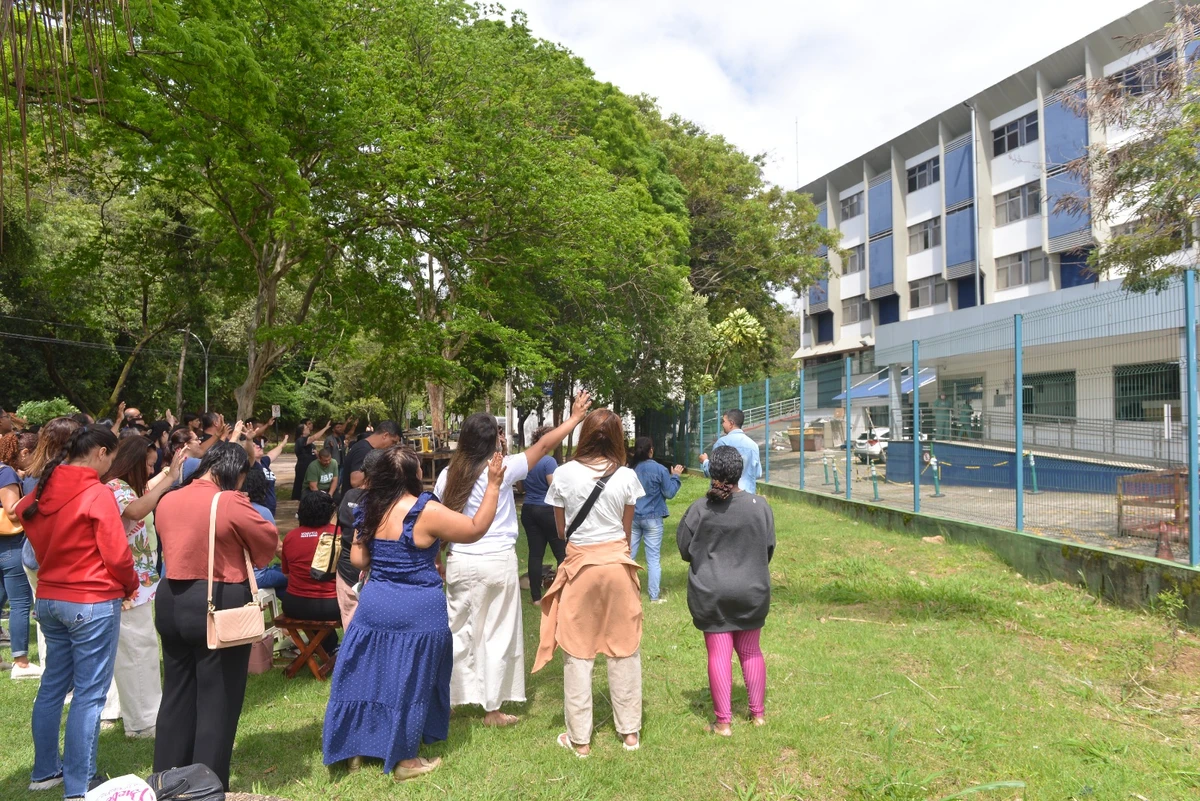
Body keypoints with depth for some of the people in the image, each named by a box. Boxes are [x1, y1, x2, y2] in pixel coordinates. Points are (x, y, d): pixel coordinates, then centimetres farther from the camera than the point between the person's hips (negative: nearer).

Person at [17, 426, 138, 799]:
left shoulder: (41, 491, 4)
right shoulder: (97, 493, -17)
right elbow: (117, 555, -16)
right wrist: (131, 586, 1)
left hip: (48, 599, 8)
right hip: (92, 603, -8)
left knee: (53, 685, 19)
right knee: (89, 694, 0)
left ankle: (45, 770, 31)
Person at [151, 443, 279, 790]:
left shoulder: (167, 500, 5)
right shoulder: (230, 503, -16)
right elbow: (269, 540, -5)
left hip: (172, 601, 7)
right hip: (220, 605, -7)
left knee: (176, 696, 19)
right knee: (217, 701, 5)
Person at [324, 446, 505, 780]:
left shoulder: (370, 510, 0)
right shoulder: (425, 512, -18)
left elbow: (358, 560, 5)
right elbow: (476, 528, -13)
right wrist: (493, 485, -10)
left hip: (375, 605, 5)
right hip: (417, 611, -5)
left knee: (369, 674, 17)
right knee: (409, 680, 7)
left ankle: (356, 749, 30)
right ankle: (405, 760, 20)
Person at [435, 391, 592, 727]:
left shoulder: (448, 475, -1)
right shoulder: (502, 470, -11)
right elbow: (544, 445, -4)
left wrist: (436, 560, 18)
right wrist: (575, 418, 6)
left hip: (459, 562, 4)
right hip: (497, 563, -3)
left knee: (457, 631, 15)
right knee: (497, 635, 8)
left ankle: (446, 699, 24)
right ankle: (492, 709, 17)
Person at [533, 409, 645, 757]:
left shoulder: (564, 474, -6)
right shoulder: (626, 476, -5)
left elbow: (561, 530, 3)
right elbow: (627, 530, 5)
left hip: (580, 565, -1)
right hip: (618, 563, 1)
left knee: (578, 652, 8)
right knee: (624, 649, 12)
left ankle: (579, 738, 15)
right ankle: (630, 731, 23)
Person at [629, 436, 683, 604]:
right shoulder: (659, 469, -11)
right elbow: (669, 493, -4)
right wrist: (675, 476, 8)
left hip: (632, 517, 3)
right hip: (652, 519, -3)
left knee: (628, 555, 11)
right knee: (653, 558, 4)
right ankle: (654, 596, 8)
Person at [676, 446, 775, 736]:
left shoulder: (699, 509, -12)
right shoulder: (760, 506, -8)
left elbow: (685, 550, -2)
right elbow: (769, 548, 2)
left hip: (711, 594, -2)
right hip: (752, 592, 2)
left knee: (719, 654, 5)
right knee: (750, 652, 17)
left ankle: (723, 721, 9)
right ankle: (758, 713, 26)